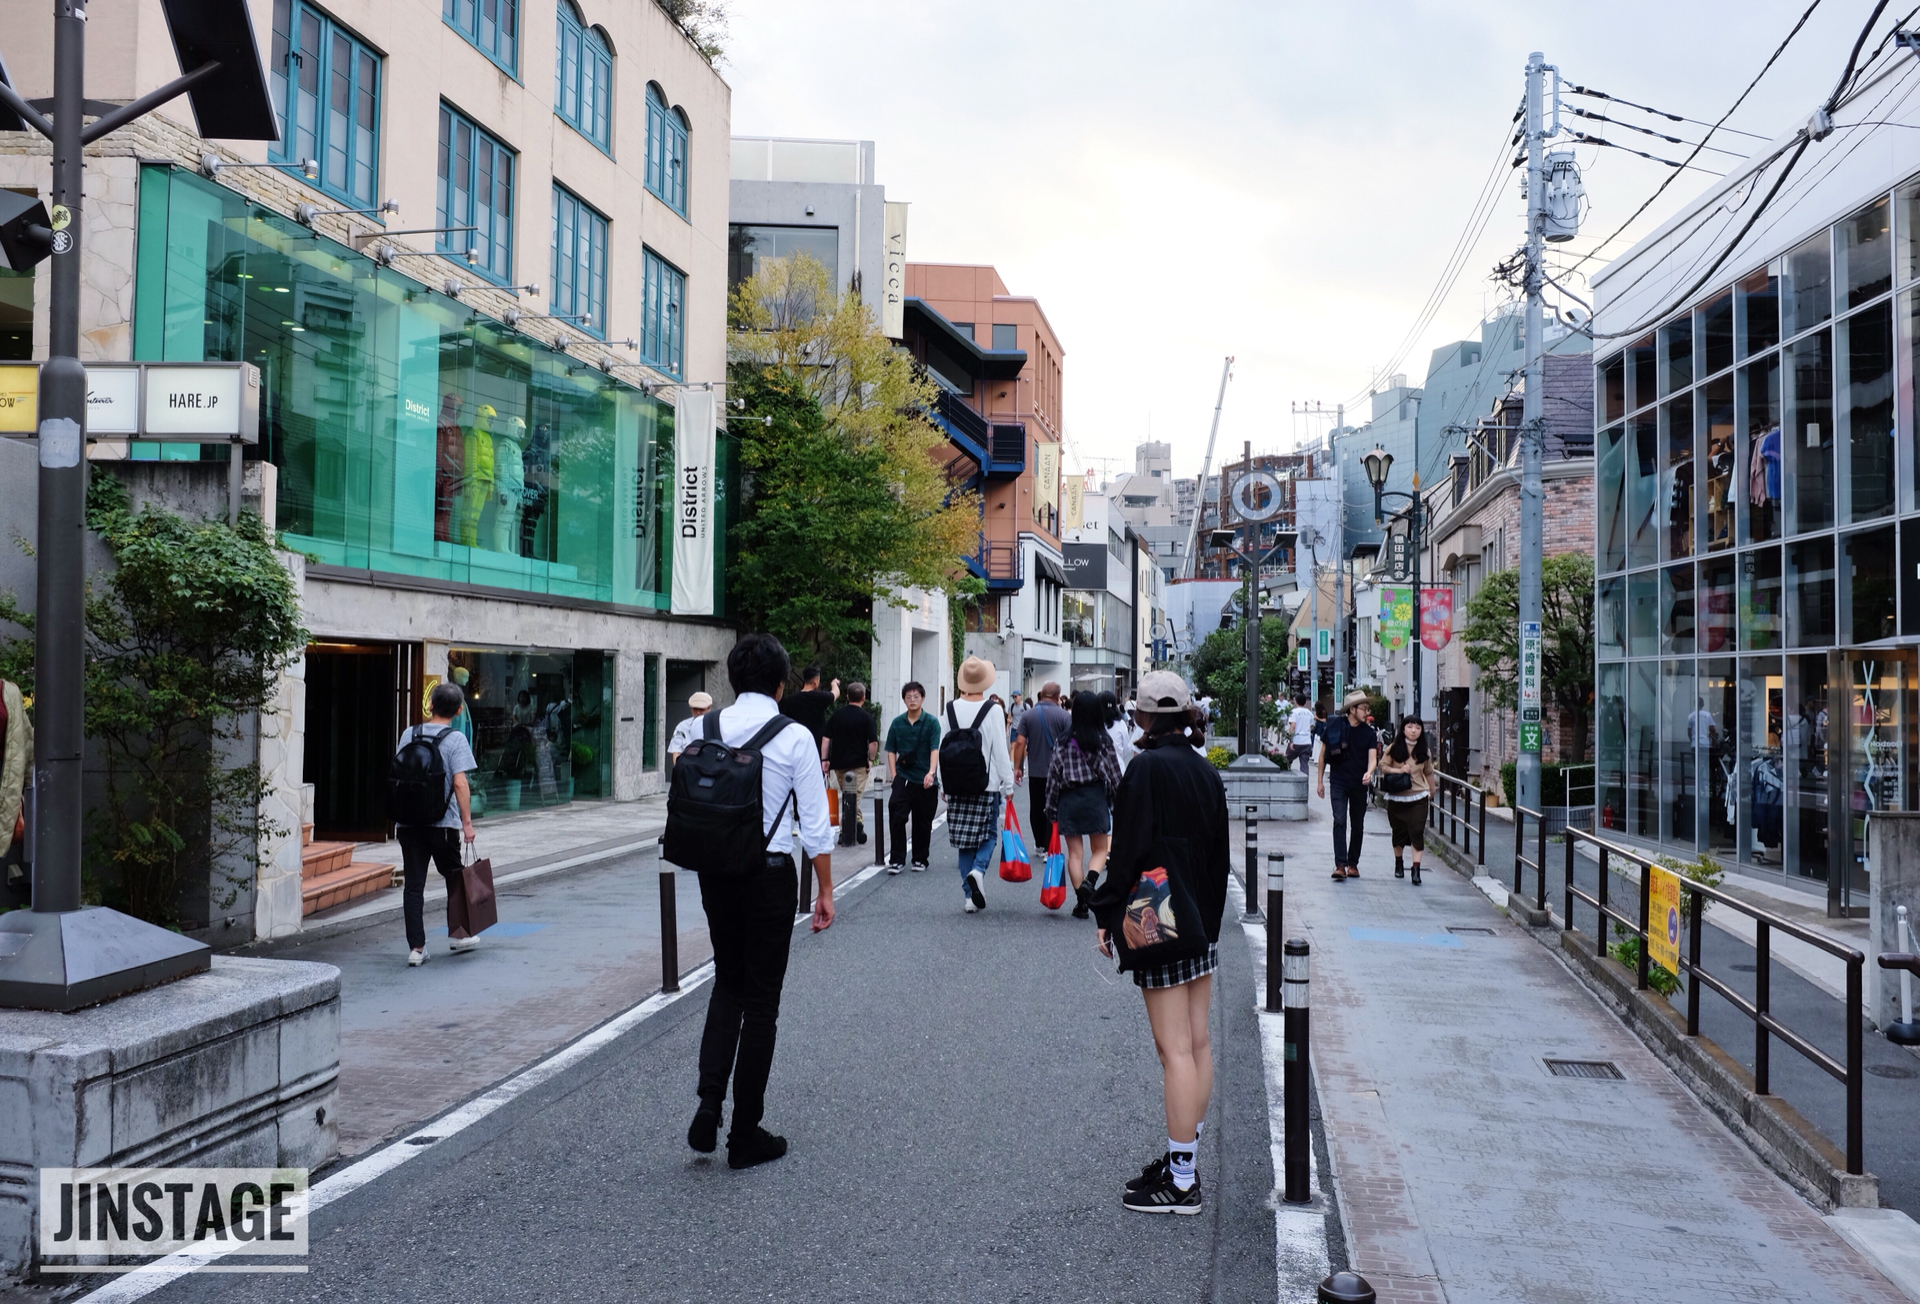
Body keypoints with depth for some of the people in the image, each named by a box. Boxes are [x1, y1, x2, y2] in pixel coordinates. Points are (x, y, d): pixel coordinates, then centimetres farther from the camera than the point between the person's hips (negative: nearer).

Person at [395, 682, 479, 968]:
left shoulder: (408, 735, 7)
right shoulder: (455, 739, -6)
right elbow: (459, 783, -13)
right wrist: (467, 822, -9)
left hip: (409, 823, 3)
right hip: (443, 823, -3)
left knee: (413, 885, 4)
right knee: (454, 877, 17)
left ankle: (416, 948, 2)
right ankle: (457, 935, 28)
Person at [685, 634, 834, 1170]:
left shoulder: (705, 731, 1)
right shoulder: (794, 737, -10)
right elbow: (815, 824, -8)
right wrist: (825, 890, 1)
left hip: (714, 870, 4)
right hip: (769, 874, -4)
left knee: (727, 984, 21)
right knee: (761, 1000, 7)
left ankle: (708, 1102, 5)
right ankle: (746, 1135, 15)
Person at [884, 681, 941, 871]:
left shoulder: (931, 722, -4)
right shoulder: (897, 723, 5)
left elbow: (935, 749, -14)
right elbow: (891, 750, 11)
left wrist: (931, 772, -29)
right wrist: (894, 775, 0)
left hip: (925, 781, -1)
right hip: (903, 778, 1)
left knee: (923, 823, 8)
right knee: (897, 818, -12)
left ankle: (920, 860, 23)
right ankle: (896, 859, -5)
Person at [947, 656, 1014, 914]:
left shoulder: (951, 709, 1)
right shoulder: (993, 710, -9)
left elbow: (944, 747, 6)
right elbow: (1000, 751, -8)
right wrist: (1008, 785, 1)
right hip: (987, 784, -3)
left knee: (965, 839, 9)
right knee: (989, 834, 10)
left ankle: (969, 896, 9)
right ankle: (978, 869, -17)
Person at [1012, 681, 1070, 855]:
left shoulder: (1028, 715, -2)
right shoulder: (1063, 716, -8)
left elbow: (1020, 743, -6)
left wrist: (1017, 767, 0)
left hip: (1035, 771, 2)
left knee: (1036, 809, 15)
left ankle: (1040, 845, 25)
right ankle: (1049, 849, -1)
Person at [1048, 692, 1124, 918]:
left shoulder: (1064, 741, -4)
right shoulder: (1104, 740, -3)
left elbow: (1055, 774, -2)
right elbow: (1114, 774, 1)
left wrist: (1052, 806, 5)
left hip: (1069, 798, 0)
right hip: (1096, 796, 0)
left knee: (1074, 853, 7)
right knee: (1100, 850, 11)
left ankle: (1081, 902, 5)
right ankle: (1090, 880, -17)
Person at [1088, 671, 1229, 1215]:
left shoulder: (1148, 767, -14)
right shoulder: (1207, 772, 10)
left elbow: (1130, 850, -16)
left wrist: (1109, 915, -8)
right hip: (1202, 925, 9)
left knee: (1175, 1049, -6)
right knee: (1198, 1043, 13)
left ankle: (1181, 1181, -1)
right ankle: (1184, 1160, 24)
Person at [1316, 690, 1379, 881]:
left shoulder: (1369, 733, 1)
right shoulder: (1333, 727, -4)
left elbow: (1373, 757, -8)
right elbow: (1323, 754, 4)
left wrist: (1369, 772, -31)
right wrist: (1320, 781, 4)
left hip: (1359, 784, 2)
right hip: (1339, 782, -2)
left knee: (1357, 825, 9)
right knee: (1340, 821, -14)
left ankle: (1353, 863, 21)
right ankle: (1340, 864, -18)